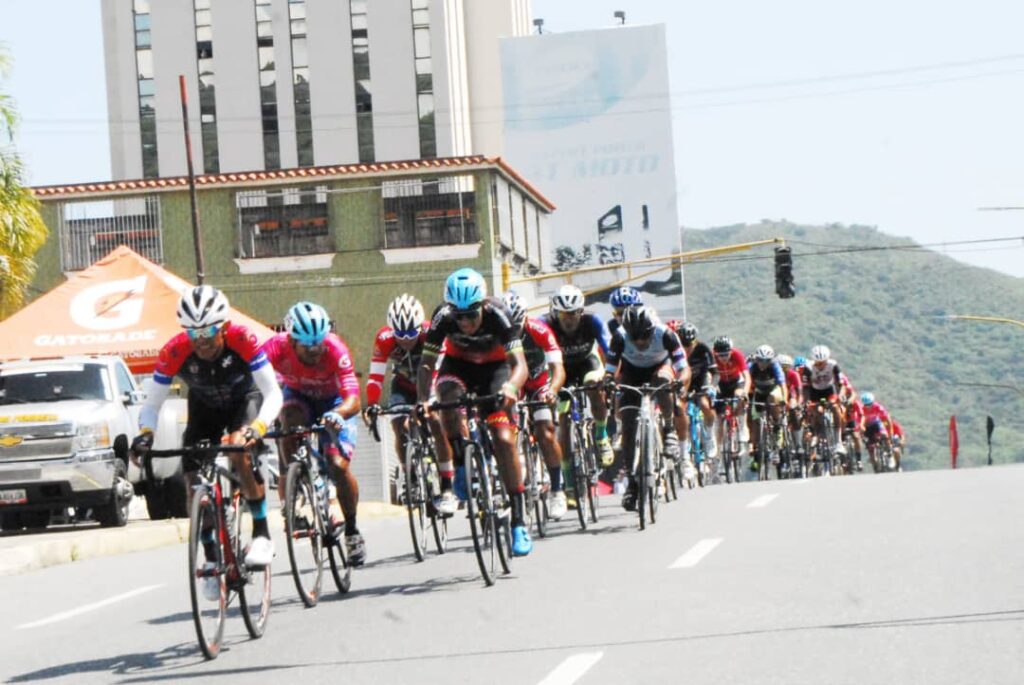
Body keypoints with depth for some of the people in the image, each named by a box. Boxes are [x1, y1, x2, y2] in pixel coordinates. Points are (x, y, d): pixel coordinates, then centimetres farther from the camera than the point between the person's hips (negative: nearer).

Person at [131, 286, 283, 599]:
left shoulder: (242, 340, -35)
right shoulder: (174, 352, -30)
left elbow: (273, 394, -35)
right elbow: (152, 404, -22)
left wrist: (257, 427, -53)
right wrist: (145, 433, -42)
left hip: (244, 400, -3)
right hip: (205, 408, 3)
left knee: (240, 450, -33)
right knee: (194, 483, -10)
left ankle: (262, 535, -20)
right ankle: (212, 561, 9)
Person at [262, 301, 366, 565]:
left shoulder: (335, 348, -34)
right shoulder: (276, 347, -31)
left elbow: (353, 400, -40)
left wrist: (338, 414, -62)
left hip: (333, 402, -1)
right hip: (298, 396, 1)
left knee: (338, 465, -19)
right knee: (291, 418, -34)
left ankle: (352, 530, 5)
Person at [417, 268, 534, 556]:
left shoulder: (496, 314, -33)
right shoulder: (444, 317, -29)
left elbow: (519, 364, -38)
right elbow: (426, 364, -28)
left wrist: (511, 387, -59)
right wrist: (422, 399, -46)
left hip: (495, 367, -1)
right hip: (458, 364, 1)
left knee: (504, 439, -15)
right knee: (449, 406, -34)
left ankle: (519, 522, -9)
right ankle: (454, 479, -18)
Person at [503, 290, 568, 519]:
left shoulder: (539, 330, -32)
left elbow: (558, 369, -38)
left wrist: (552, 390, -58)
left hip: (538, 381, -1)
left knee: (546, 434, -15)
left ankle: (558, 489, -2)